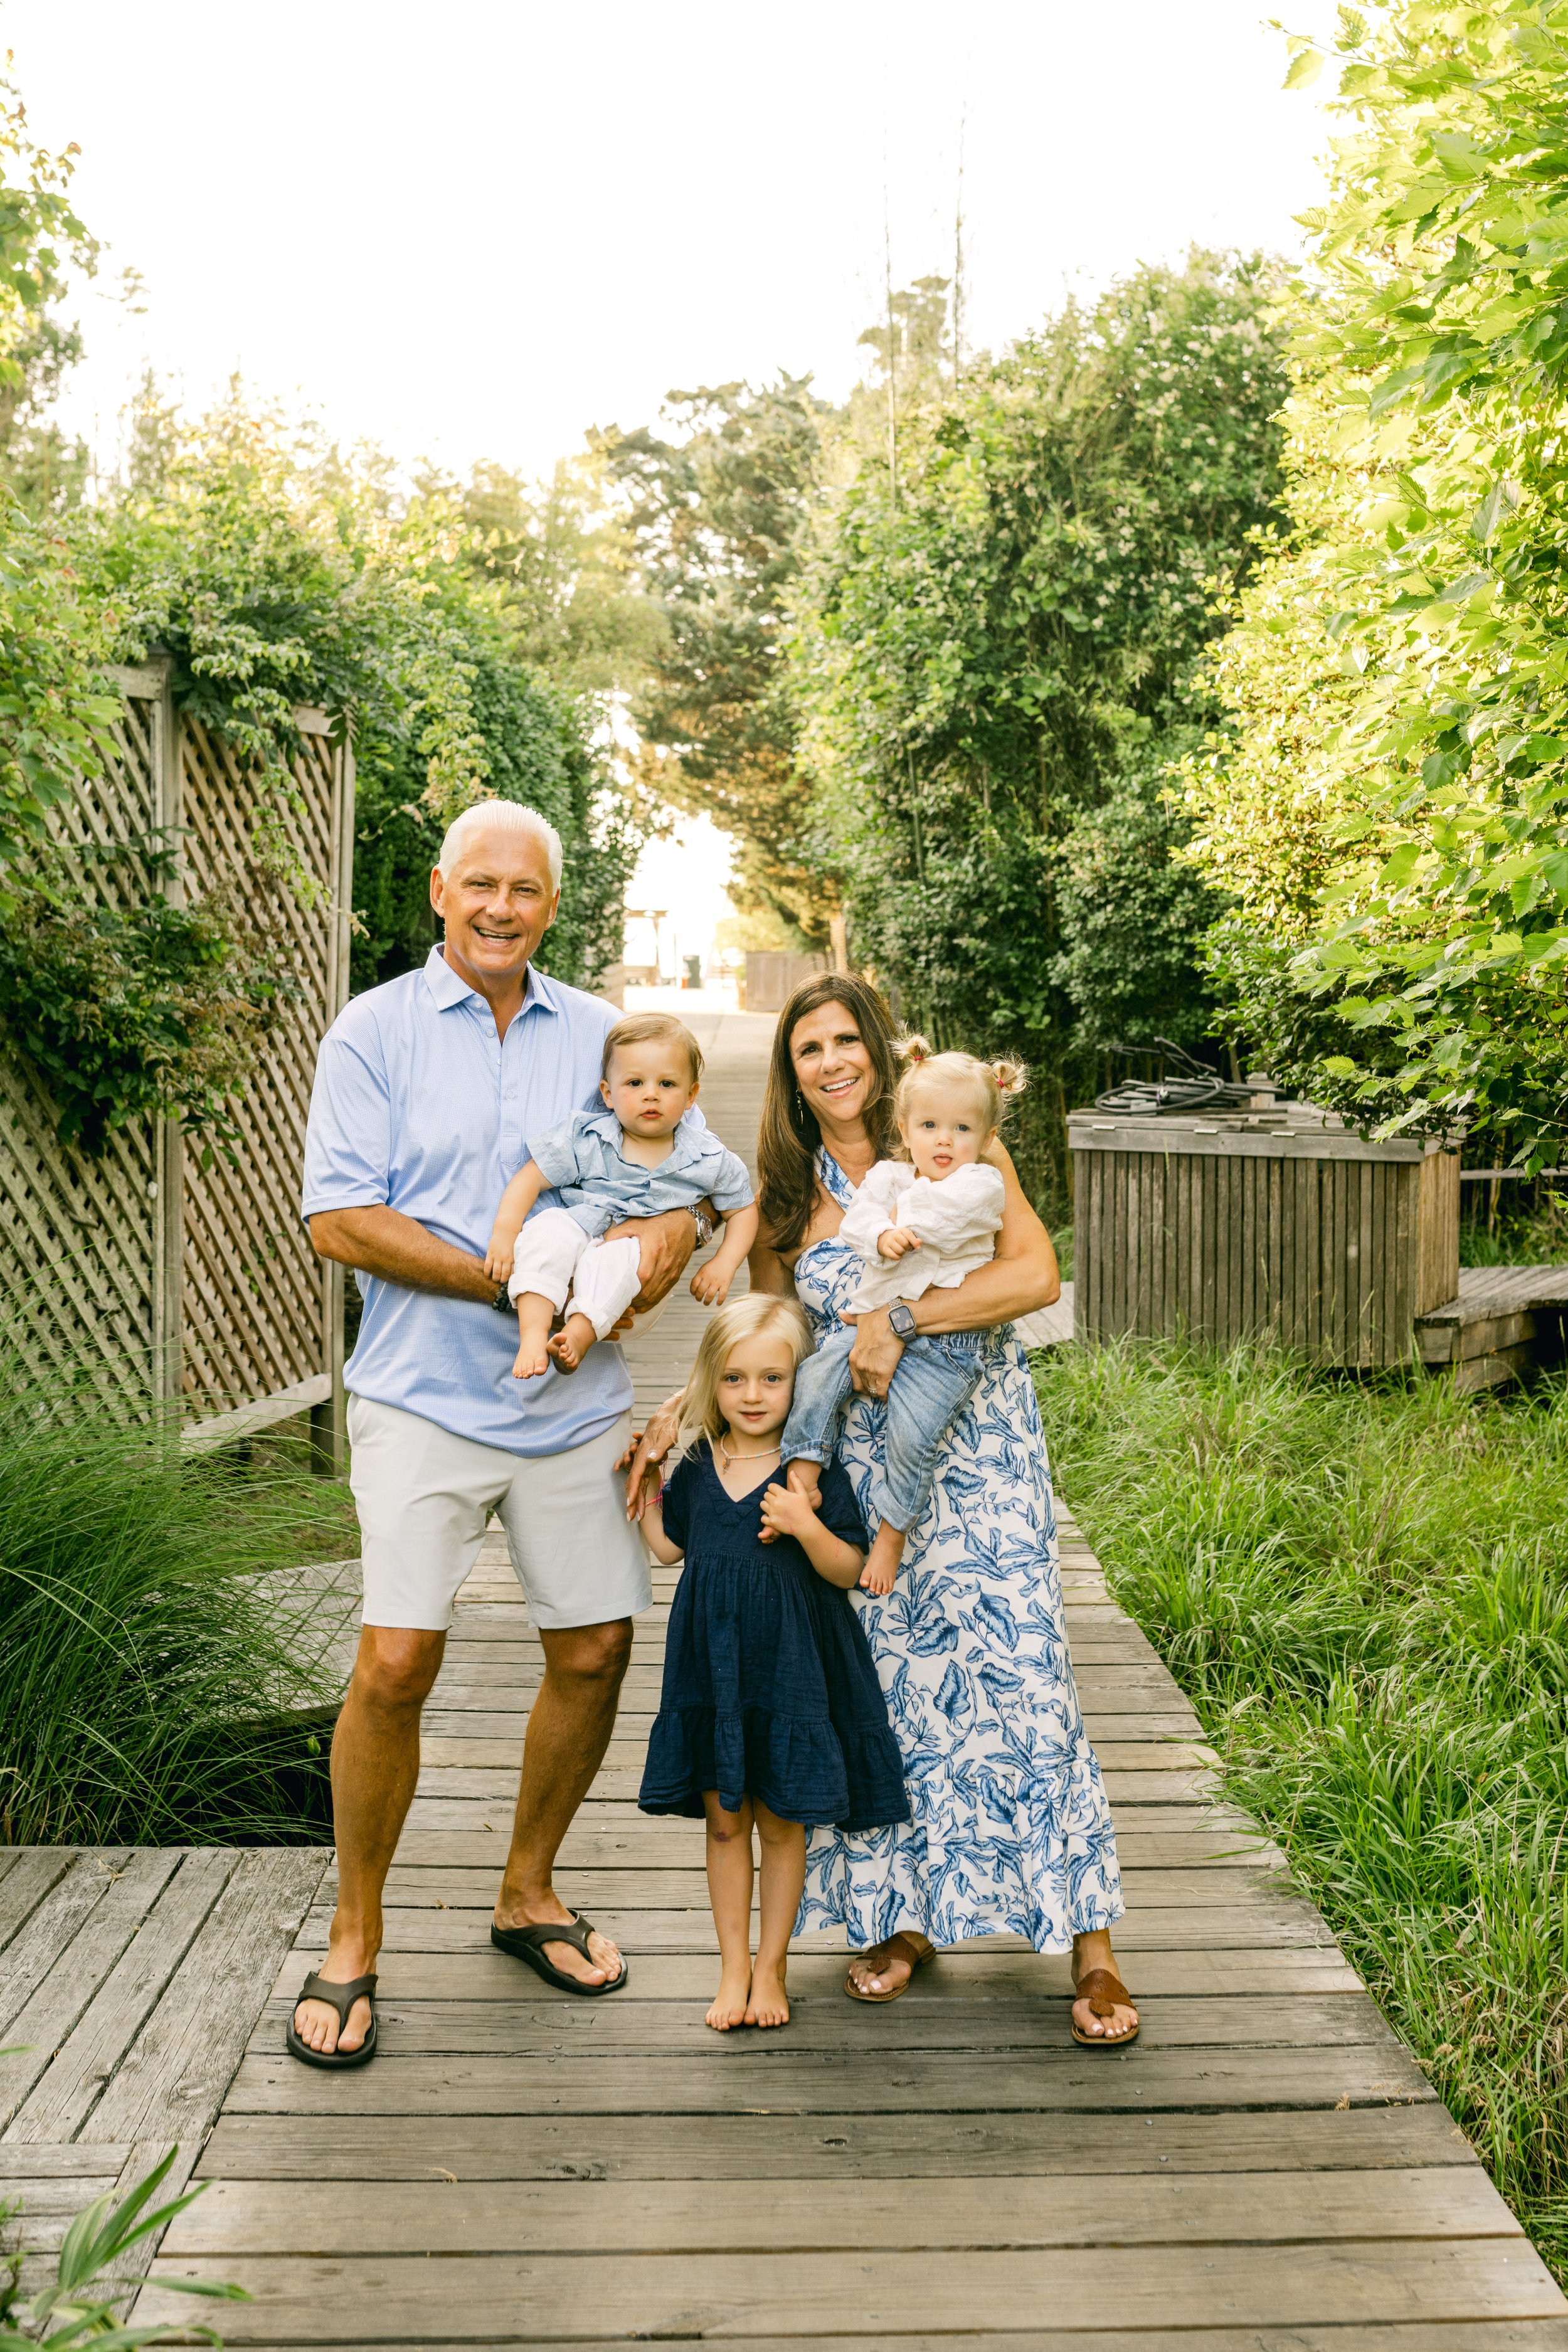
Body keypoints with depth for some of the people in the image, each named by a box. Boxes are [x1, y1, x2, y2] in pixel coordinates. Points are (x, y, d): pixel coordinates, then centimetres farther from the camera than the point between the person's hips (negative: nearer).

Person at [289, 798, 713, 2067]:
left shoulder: (603, 1033, 9)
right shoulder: (376, 1031, -1)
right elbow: (340, 1216, -9)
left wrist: (676, 1224, -11)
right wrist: (511, 1281, -16)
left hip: (577, 1400, 4)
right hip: (426, 1397, -4)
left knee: (595, 1652, 8)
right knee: (396, 1664, -8)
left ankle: (529, 1890, 31)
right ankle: (353, 1943, 12)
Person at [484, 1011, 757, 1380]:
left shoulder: (707, 1159, 1)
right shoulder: (585, 1138, -1)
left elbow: (743, 1210, 13)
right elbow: (532, 1177, -3)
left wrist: (724, 1264, -1)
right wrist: (505, 1232, -17)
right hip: (580, 1236, 1)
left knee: (612, 1259, -36)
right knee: (549, 1228, -32)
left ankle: (579, 1336, -48)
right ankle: (533, 1334, -41)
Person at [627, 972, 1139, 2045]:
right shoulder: (788, 1199, 9)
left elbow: (1035, 1274, -17)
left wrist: (893, 1320, -21)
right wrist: (678, 1417, 2)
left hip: (979, 1448, -3)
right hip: (859, 1463, 4)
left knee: (1019, 1676, -7)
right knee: (885, 1683, 4)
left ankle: (1091, 1943, 3)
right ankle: (908, 1913, 21)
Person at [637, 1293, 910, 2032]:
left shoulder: (814, 1470, -9)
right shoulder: (698, 1467, 4)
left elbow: (849, 1571, -10)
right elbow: (669, 1545, 18)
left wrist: (806, 1527, -26)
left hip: (787, 1667, -3)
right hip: (711, 1666, 4)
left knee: (781, 1822, 7)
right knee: (724, 1820, 11)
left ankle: (770, 1966, 23)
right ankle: (733, 1966, 23)